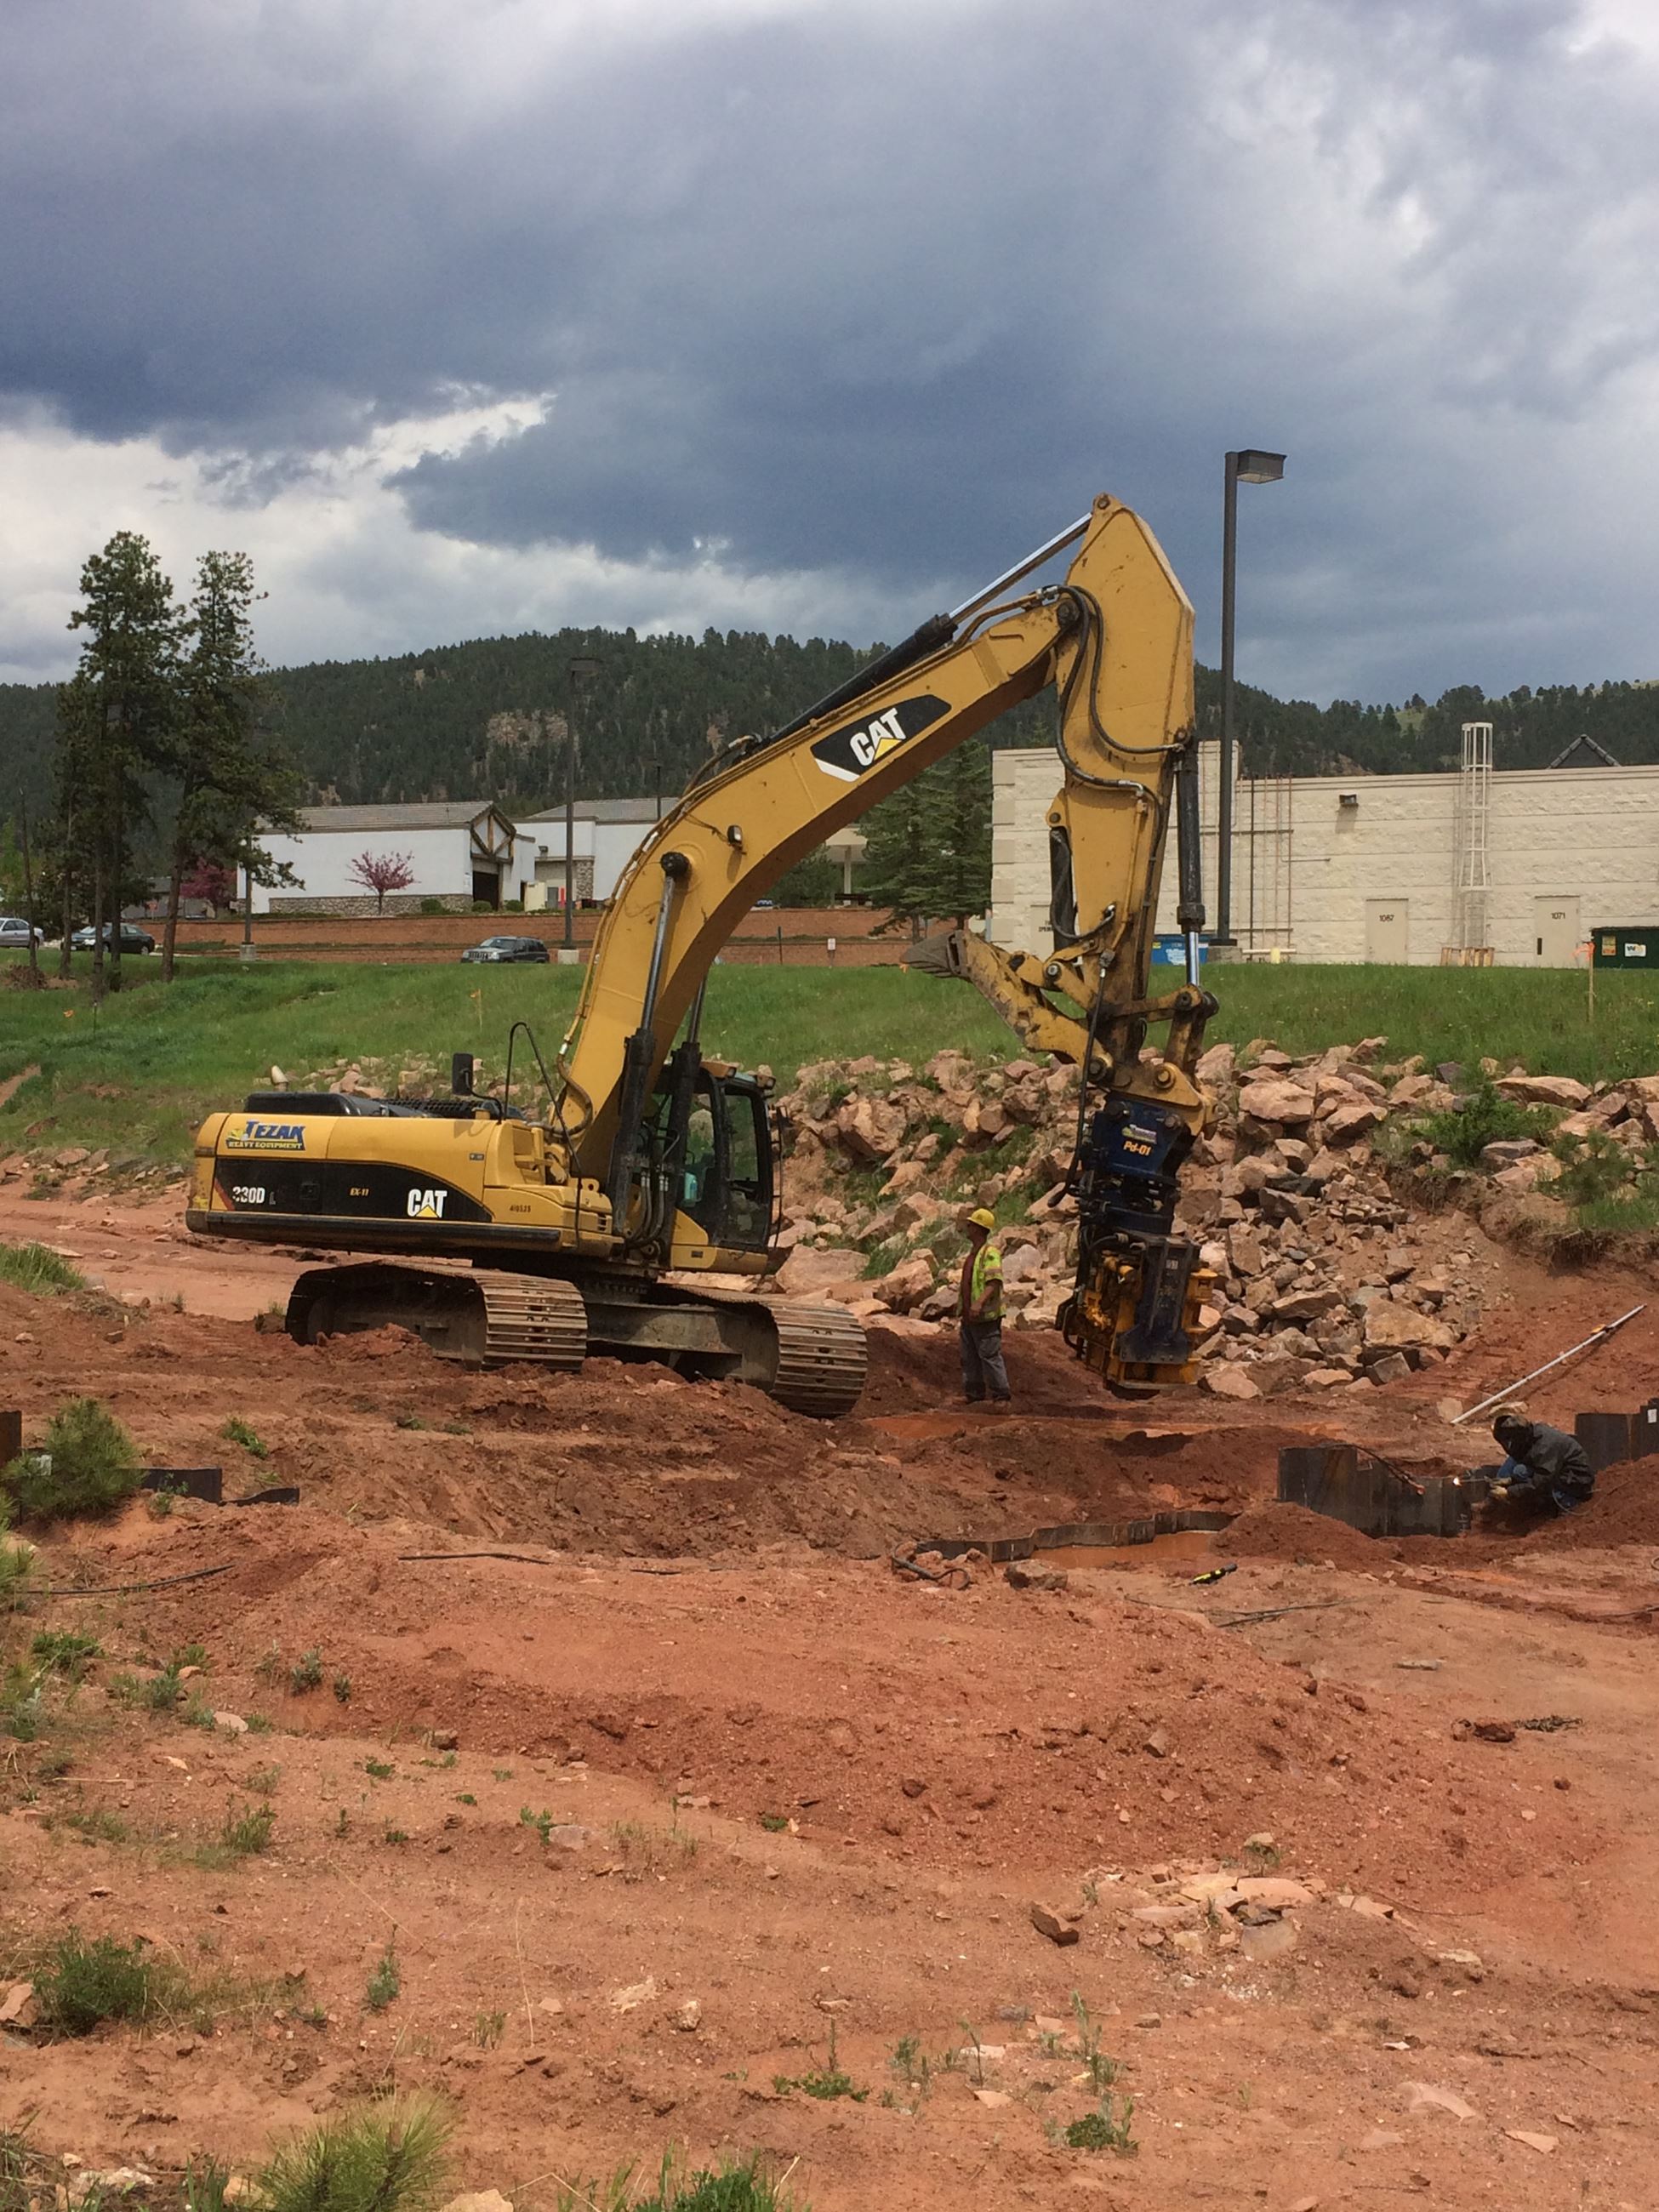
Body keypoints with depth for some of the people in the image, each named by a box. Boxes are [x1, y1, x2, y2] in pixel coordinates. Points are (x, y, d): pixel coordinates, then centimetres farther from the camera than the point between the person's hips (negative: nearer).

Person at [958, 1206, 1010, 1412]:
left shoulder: (990, 1253, -15)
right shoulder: (972, 1252, 16)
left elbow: (994, 1282, -26)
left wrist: (979, 1302, -37)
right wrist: (962, 1302, 33)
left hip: (985, 1317, -10)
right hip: (968, 1316, 10)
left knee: (990, 1356, -8)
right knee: (970, 1358, 14)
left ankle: (1001, 1397, -4)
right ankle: (974, 1394, 23)